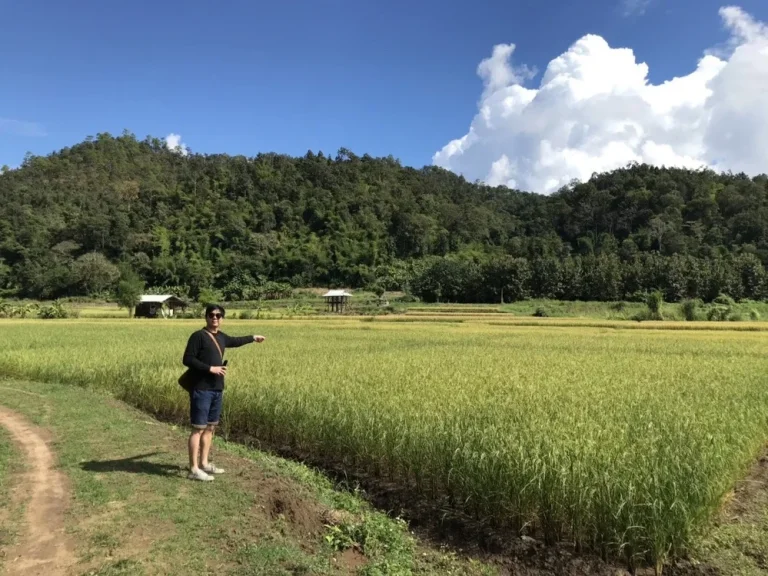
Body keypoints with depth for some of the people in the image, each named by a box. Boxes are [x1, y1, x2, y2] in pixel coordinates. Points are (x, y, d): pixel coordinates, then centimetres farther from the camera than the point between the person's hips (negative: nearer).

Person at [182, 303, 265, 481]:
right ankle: (194, 469, 0)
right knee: (198, 428, -5)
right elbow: (187, 359, -14)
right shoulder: (198, 336, -10)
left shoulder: (221, 337, 12)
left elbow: (235, 341, 33)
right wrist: (210, 368, -18)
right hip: (202, 390, -8)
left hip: (217, 390, 8)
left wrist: (253, 338, 45)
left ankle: (204, 463, 24)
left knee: (210, 427, 13)